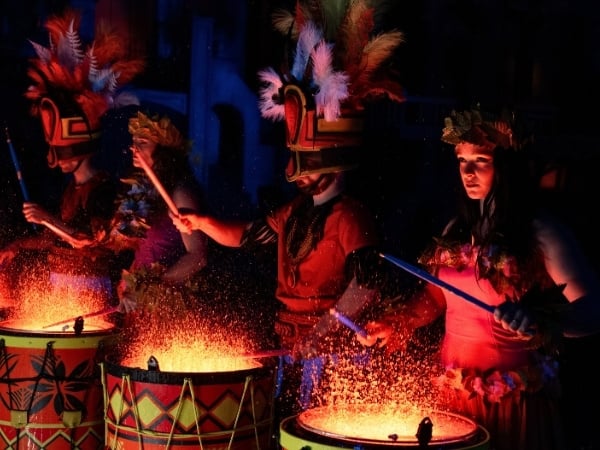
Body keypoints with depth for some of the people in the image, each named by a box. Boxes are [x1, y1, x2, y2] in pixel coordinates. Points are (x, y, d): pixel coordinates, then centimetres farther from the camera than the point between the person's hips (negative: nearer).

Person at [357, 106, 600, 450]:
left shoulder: (543, 234, -12)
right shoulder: (459, 230, 7)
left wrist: (539, 324, -36)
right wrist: (394, 325, 0)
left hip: (513, 399, -5)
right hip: (452, 392, 6)